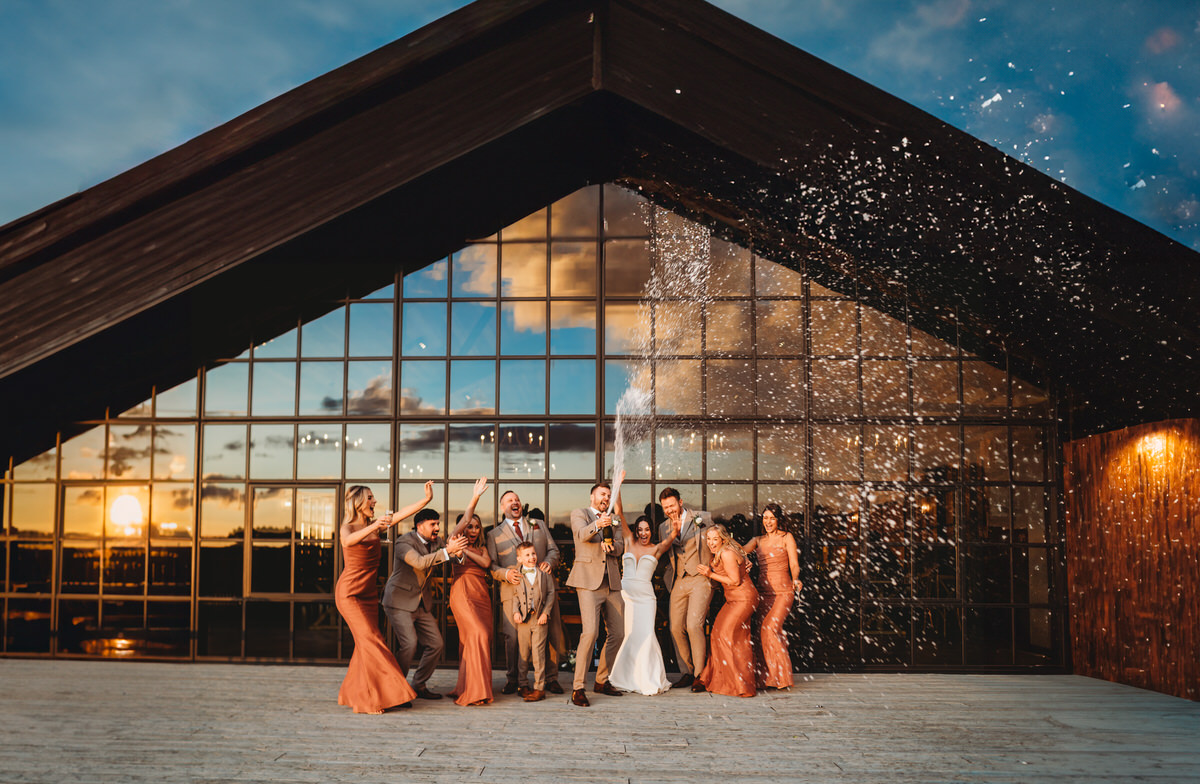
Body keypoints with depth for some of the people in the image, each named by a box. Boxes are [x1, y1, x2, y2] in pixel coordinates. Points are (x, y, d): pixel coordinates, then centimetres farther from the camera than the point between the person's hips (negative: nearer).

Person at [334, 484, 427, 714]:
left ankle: (353, 693, 15)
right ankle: (367, 701, -9)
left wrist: (427, 499, -4)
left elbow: (401, 514, 4)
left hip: (369, 593, 7)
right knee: (370, 639, -13)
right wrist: (374, 527, -45)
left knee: (366, 642, 5)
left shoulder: (375, 525, 10)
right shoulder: (348, 527, -8)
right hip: (350, 591, -7)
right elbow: (347, 542, -32)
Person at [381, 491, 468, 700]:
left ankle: (419, 685, 17)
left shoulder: (436, 542, 6)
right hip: (400, 602, -7)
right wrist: (447, 550, -38)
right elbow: (419, 562, -32)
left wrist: (456, 549, -24)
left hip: (422, 604, 7)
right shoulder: (404, 542, -16)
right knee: (410, 644, -20)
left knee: (437, 643, 3)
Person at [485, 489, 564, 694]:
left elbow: (553, 549, 16)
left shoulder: (539, 525, 19)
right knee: (512, 637, -4)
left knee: (551, 634, -1)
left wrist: (549, 562, -6)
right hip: (514, 590, -2)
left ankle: (550, 679, 11)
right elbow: (490, 565, 6)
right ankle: (512, 680, 11)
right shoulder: (494, 534, 13)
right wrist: (505, 573, -13)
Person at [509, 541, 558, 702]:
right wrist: (515, 611, -6)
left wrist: (545, 612, -5)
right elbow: (515, 595, 10)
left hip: (540, 618, -1)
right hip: (523, 618, 1)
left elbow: (551, 593, 5)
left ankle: (540, 688, -1)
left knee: (538, 651, -5)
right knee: (524, 652, 6)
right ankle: (523, 684, 20)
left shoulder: (544, 573, 7)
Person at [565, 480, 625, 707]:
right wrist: (597, 525, -37)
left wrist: (610, 546, -14)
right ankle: (578, 688, -11)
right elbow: (583, 534, -16)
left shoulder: (612, 519, 21)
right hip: (589, 581, -6)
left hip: (612, 583, 6)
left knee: (617, 634, 7)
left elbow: (620, 547, 10)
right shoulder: (579, 514, 5)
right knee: (590, 632, -18)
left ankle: (601, 681, 23)